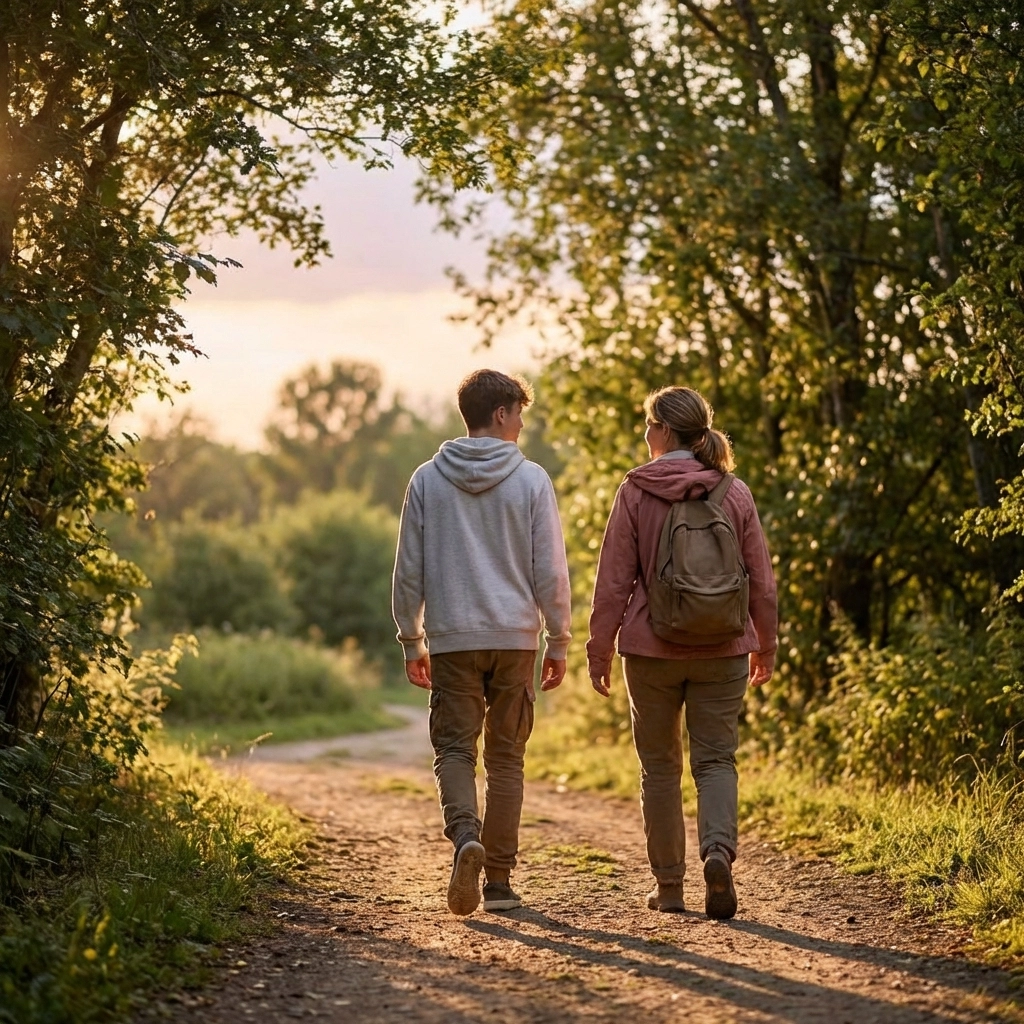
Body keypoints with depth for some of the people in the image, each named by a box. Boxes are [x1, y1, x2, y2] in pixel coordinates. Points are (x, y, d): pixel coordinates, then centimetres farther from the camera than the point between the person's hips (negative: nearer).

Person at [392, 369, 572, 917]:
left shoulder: (427, 479, 3)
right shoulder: (531, 480, -2)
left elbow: (409, 570, 4)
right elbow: (551, 570, -3)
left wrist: (411, 640, 13)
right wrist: (559, 641, 6)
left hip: (452, 640, 0)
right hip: (515, 637, 0)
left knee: (455, 749, 4)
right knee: (505, 757, 8)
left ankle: (465, 836, -24)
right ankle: (499, 880, 10)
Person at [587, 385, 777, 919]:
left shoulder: (636, 492, -6)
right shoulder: (735, 493, 1)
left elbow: (613, 580, -5)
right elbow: (761, 581, 5)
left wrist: (600, 648, 4)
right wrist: (765, 646, 17)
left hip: (652, 649, -1)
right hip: (722, 651, 1)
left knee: (660, 766, 11)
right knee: (716, 760, 6)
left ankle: (669, 885, 14)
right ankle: (719, 853, -19)